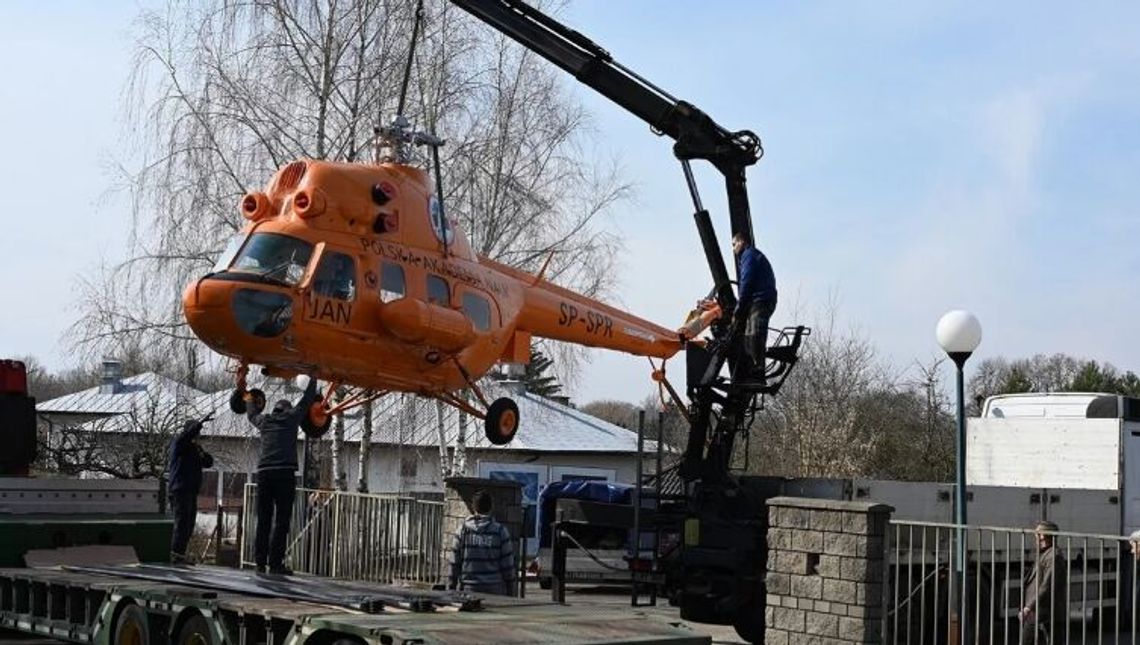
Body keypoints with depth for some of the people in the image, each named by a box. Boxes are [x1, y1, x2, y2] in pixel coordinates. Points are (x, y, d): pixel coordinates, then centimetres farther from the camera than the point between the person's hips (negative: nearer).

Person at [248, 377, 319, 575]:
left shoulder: (264, 421, 18)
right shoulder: (291, 417, 8)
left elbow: (252, 414, 40)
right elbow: (307, 399, 17)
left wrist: (252, 400, 60)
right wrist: (313, 379, 32)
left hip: (264, 473, 4)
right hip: (284, 473, -4)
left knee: (263, 520, 7)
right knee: (281, 521, -4)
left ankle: (260, 563, 5)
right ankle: (275, 564, -9)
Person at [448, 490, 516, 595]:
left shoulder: (463, 530, -1)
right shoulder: (500, 531, -3)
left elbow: (454, 563, 1)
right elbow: (507, 564, 0)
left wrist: (450, 588, 9)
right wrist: (509, 590, 10)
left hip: (468, 589, 1)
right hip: (494, 590, -1)